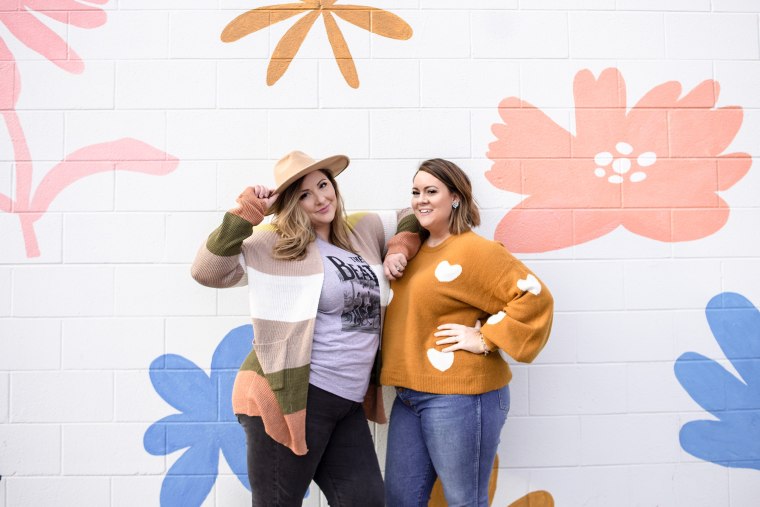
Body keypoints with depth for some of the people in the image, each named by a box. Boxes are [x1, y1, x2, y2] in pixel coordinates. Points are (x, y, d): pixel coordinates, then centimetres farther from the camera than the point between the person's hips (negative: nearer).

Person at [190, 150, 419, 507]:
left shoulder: (364, 231, 10)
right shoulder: (272, 243, -6)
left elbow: (414, 218, 23)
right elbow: (207, 272, -12)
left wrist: (400, 248, 5)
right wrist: (244, 215, -18)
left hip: (348, 403, 6)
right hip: (288, 397, -5)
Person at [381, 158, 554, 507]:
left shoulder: (475, 250, -11)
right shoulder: (418, 250, 13)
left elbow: (534, 296, -16)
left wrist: (485, 339, -17)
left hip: (460, 395, -8)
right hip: (409, 394, 8)